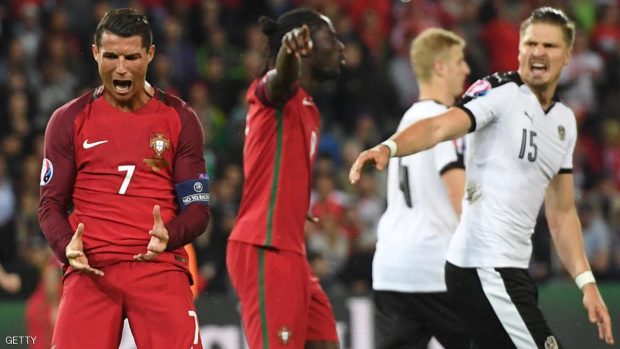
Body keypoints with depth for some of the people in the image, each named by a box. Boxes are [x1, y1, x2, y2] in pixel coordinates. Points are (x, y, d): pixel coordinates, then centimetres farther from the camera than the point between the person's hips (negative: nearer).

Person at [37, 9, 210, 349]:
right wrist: (67, 247, -12)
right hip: (90, 270, 0)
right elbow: (51, 205, 9)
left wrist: (167, 236, -15)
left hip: (160, 267, 0)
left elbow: (197, 208, 7)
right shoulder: (69, 120, 9)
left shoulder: (179, 119, 8)